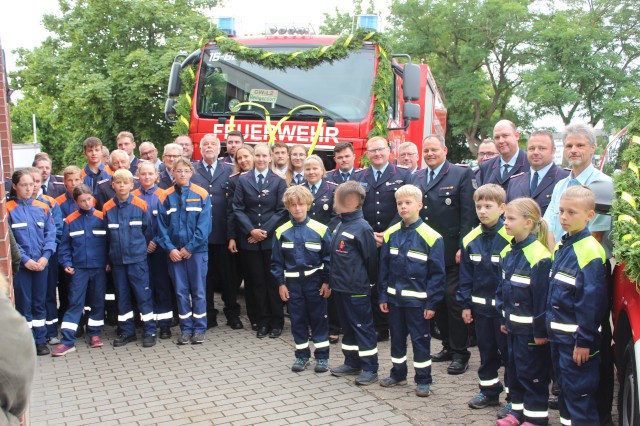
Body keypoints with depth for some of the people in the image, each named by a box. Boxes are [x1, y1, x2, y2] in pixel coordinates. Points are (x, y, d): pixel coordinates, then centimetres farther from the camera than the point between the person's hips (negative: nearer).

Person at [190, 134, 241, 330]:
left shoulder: (228, 170, 7)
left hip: (222, 232, 0)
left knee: (227, 274, 6)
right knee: (204, 275, 8)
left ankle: (232, 314, 17)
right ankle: (207, 314, 19)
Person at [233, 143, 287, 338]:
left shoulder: (278, 181, 2)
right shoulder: (243, 180, 5)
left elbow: (282, 210, -3)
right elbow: (238, 209, 1)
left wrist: (265, 231, -10)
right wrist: (251, 230, -10)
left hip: (272, 239, -1)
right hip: (249, 240, 1)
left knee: (273, 281, 4)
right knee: (256, 282, 6)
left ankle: (276, 322, 15)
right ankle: (263, 322, 17)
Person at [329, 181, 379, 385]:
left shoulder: (362, 228, -17)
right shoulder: (340, 225, 10)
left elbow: (371, 259, -12)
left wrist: (370, 281, -2)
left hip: (356, 290, -9)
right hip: (340, 287, 9)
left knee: (363, 328, 1)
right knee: (348, 326, 17)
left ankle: (370, 369, 10)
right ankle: (352, 363, 30)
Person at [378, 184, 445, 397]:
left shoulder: (431, 237, -11)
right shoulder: (390, 234, 1)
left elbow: (437, 273, -9)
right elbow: (383, 267, 6)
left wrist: (432, 303, -11)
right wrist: (382, 296, 4)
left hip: (417, 299, -4)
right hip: (394, 297, 4)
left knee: (420, 339, 7)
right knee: (397, 337, 16)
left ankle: (423, 380, 20)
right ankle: (398, 373, 32)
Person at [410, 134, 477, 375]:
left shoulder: (462, 175, -3)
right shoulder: (416, 178, 13)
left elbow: (468, 214, -8)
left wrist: (463, 247, -15)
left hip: (452, 252, -5)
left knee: (454, 300, -1)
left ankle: (460, 353, 10)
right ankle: (448, 346, 25)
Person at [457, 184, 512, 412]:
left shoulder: (511, 237, -13)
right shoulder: (470, 240, 2)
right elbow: (466, 275, 7)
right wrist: (466, 304, 5)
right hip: (480, 306, 5)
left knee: (508, 350, 6)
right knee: (486, 350, 16)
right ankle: (489, 391, 31)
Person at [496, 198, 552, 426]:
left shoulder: (538, 256, -20)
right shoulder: (507, 253, 5)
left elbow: (542, 296, -19)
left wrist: (540, 330, -16)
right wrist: (503, 318, 13)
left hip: (530, 328, -8)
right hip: (512, 326, 8)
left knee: (532, 373, 4)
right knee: (513, 369, 18)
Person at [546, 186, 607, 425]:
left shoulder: (590, 251, -19)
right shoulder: (562, 246, 8)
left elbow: (591, 300, -20)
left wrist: (584, 340, -19)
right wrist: (550, 326, 15)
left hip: (577, 337, -9)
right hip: (558, 334, 9)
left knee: (579, 391, 1)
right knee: (564, 385, 20)